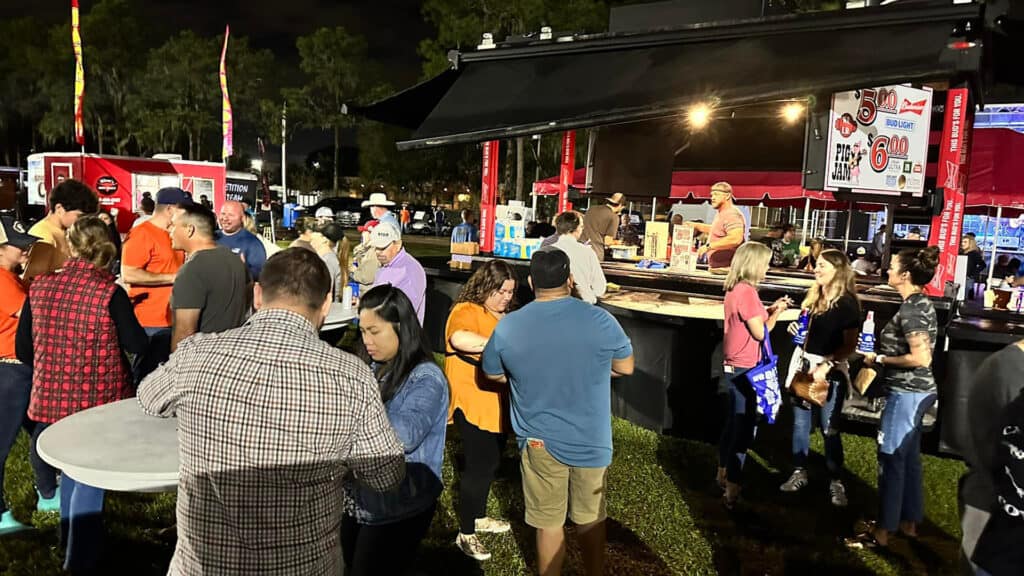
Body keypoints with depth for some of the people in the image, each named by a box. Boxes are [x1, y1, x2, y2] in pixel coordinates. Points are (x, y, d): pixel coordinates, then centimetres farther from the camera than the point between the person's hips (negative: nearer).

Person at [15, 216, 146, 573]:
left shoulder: (40, 287, -4)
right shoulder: (110, 292, -17)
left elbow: (22, 350, 3)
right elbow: (138, 346, -11)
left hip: (52, 397, 5)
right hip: (99, 398, -4)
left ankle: (70, 535, 46)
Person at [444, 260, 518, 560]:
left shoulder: (504, 315, 14)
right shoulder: (467, 311, -15)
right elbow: (459, 338, -37)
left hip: (498, 403, 9)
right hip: (473, 403, -9)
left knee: (490, 462, 19)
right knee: (479, 465, -3)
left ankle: (479, 516, 38)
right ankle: (465, 534, 12)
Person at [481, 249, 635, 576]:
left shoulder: (508, 326, -11)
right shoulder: (599, 320, -15)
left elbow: (492, 374, 6)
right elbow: (626, 367, 1)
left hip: (539, 441, 0)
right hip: (591, 441, 0)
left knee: (548, 522, 16)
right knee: (590, 518, 21)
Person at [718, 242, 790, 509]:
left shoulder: (735, 289, 8)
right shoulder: (746, 291, -21)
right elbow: (760, 332, -18)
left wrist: (771, 309, 10)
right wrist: (776, 312, -4)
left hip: (734, 368, 10)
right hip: (745, 371, -10)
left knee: (733, 424, 20)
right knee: (744, 429, -2)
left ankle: (723, 475, 33)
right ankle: (732, 492, 4)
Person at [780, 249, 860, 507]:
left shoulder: (847, 303, -11)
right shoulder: (812, 295, 9)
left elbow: (850, 346, -14)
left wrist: (826, 366, -22)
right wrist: (795, 329, 3)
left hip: (829, 370, -6)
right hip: (802, 363, 7)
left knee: (829, 429, -1)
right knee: (800, 423, 11)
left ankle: (836, 482, 12)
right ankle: (800, 473, 22)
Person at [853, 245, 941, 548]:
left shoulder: (910, 309, -21)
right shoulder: (921, 303, 8)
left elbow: (921, 358, -27)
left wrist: (880, 359, -16)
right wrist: (882, 354, 11)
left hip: (906, 393, -10)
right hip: (915, 392, 10)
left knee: (890, 459, -1)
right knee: (908, 458, 18)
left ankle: (882, 531, 9)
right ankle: (909, 521, 30)